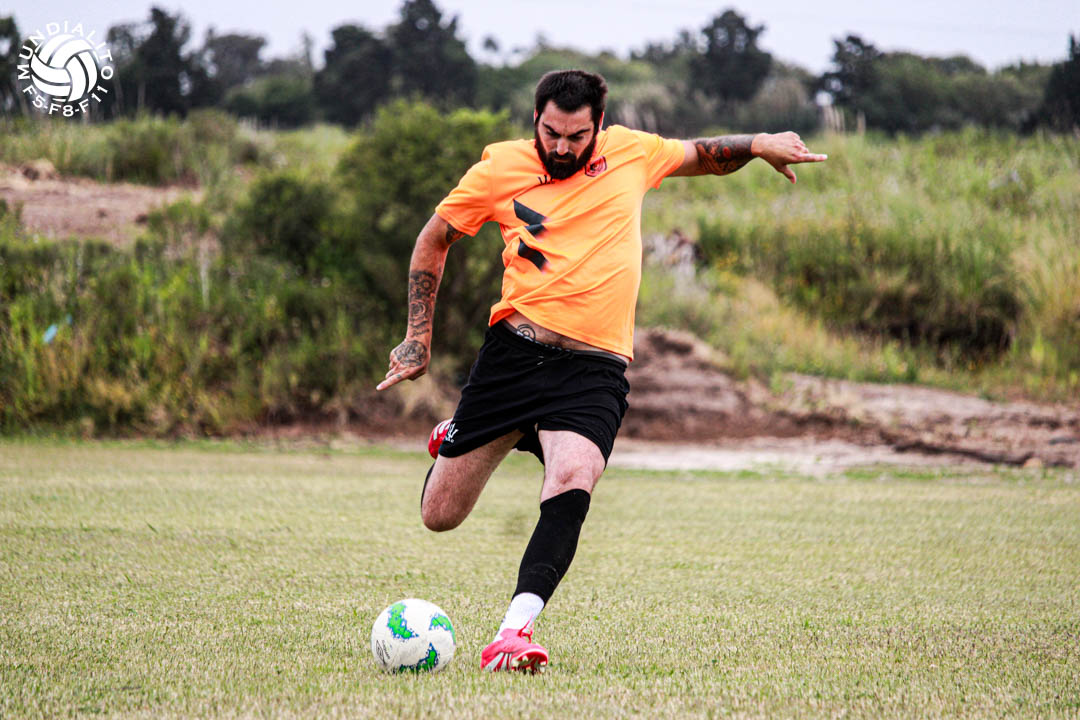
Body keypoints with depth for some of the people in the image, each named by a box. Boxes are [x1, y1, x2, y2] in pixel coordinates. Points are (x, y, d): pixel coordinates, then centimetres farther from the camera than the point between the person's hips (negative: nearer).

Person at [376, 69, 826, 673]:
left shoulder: (630, 152, 7)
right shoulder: (500, 169, 2)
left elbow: (703, 155, 26)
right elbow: (434, 241, 16)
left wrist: (759, 143, 7)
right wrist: (419, 335, 11)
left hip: (595, 368, 0)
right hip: (516, 350, 0)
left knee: (572, 482, -30)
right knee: (440, 515, 5)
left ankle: (514, 634, -35)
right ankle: (456, 440, 41)